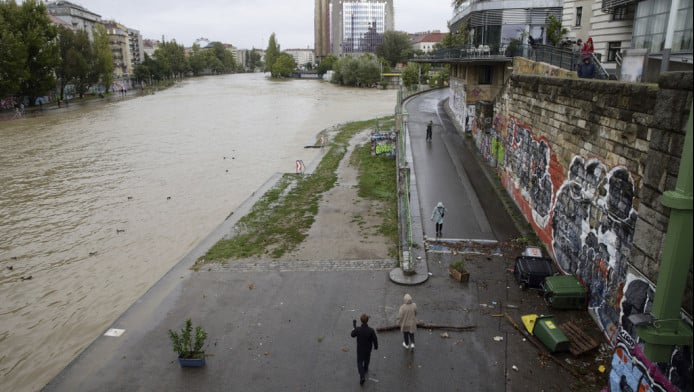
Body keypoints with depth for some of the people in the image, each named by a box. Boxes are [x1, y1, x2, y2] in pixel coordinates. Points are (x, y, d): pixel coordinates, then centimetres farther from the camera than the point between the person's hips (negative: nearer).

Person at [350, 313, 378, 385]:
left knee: (360, 362, 16)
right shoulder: (371, 330, -32)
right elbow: (375, 339, -18)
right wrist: (376, 346, 2)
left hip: (360, 348, -1)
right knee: (367, 359, 29)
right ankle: (365, 369, 53)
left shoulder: (357, 329, -31)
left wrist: (354, 326, 3)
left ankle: (362, 376, 2)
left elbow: (353, 335, -9)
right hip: (368, 348, 1)